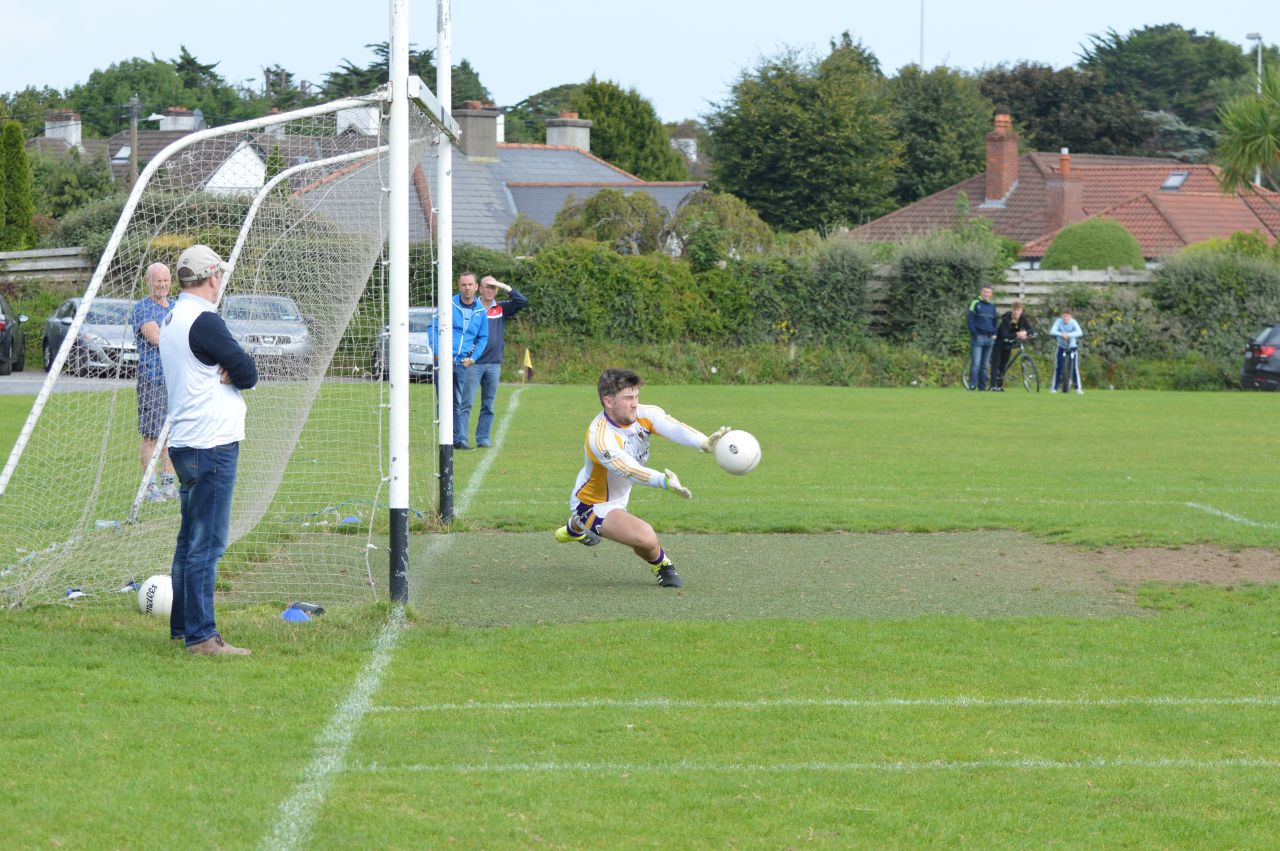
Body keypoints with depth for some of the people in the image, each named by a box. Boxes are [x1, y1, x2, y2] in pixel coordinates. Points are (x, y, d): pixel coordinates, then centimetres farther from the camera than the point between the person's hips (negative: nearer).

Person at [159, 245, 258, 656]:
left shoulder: (172, 319, 15)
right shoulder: (203, 321, -16)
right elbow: (248, 373, -14)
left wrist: (225, 372, -7)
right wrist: (232, 371, 3)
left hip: (185, 444, 10)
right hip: (213, 443, -10)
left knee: (190, 539, 17)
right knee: (207, 543, -8)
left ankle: (182, 624, 24)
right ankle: (200, 636, -9)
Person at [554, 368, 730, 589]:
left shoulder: (644, 414, -17)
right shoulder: (600, 437, -36)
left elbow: (673, 428, -36)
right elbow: (629, 469, -49)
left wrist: (704, 442, -56)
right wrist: (665, 482, -66)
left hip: (616, 501, 8)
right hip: (592, 506, -8)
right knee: (646, 538, -31)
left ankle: (573, 530, 69)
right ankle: (661, 564, 4)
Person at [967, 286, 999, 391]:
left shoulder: (992, 306, 18)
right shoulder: (975, 304, 1)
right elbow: (970, 320, -3)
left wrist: (994, 334, 10)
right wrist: (974, 334, -12)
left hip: (989, 338, 5)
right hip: (978, 338, -5)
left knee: (984, 365, 6)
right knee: (975, 363, -13)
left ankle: (982, 386, 9)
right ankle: (972, 385, -13)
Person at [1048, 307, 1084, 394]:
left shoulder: (1073, 322, -18)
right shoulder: (1059, 321, -15)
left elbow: (1080, 332, -32)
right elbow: (1052, 331, -28)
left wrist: (1068, 335, -46)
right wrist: (1061, 334, -45)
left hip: (1072, 347, -1)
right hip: (1061, 347, 1)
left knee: (1075, 368, -8)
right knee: (1058, 367, -5)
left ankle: (1078, 388, -1)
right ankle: (1054, 388, 3)